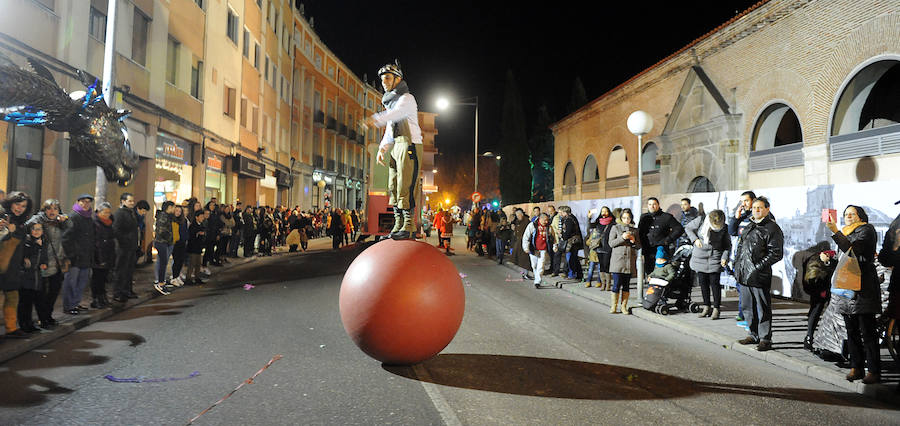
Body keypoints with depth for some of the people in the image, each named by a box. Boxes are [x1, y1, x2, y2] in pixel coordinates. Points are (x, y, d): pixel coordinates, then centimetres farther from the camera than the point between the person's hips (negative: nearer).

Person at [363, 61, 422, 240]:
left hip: (409, 145, -9)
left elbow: (397, 113, -28)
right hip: (396, 147, 9)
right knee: (393, 187, 6)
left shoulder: (407, 98, -6)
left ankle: (409, 226, -14)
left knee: (406, 186, -14)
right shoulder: (391, 101, 22)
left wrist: (376, 119, -44)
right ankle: (398, 225, 10)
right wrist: (383, 147, 15)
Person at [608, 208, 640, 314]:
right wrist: (622, 238, -14)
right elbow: (611, 243, -2)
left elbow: (639, 246, 15)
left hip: (630, 261, 3)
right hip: (617, 260, -3)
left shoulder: (634, 230, 14)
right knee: (617, 284, -5)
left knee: (626, 285, 5)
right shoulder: (615, 228, 6)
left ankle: (624, 307, 12)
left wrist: (634, 241, -6)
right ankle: (613, 307, 5)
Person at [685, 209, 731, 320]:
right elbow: (687, 228, 6)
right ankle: (706, 307, 18)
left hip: (715, 259, -2)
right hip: (700, 257, 2)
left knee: (714, 282, -5)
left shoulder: (724, 229, -7)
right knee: (703, 282, 7)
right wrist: (695, 239, -7)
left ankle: (716, 308, 4)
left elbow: (728, 245, 3)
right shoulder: (700, 220, -8)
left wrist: (725, 257, -11)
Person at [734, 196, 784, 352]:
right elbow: (740, 245, 24)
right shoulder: (749, 227, 17)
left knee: (762, 308, 0)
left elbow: (776, 253, -12)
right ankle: (754, 335, 27)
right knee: (748, 307, 15)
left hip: (759, 276, -8)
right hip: (744, 275, 8)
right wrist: (737, 265, 14)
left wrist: (759, 266, -17)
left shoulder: (772, 228, -7)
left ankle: (765, 339, 9)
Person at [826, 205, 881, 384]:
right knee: (851, 330, 8)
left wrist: (835, 232, -24)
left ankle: (874, 371, 1)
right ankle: (856, 367, 14)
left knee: (867, 330, -5)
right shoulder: (845, 233, 21)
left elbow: (853, 249, -18)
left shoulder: (866, 230, -1)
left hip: (863, 287, -7)